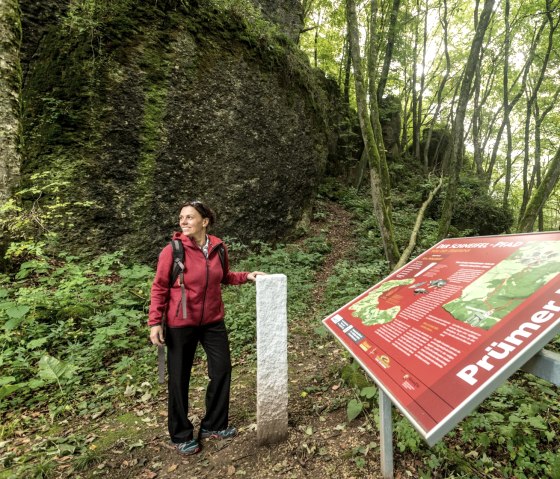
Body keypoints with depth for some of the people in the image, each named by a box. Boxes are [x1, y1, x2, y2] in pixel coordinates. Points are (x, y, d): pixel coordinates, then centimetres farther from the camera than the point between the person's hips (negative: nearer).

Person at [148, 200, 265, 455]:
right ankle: (181, 435, 32)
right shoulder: (172, 251, -15)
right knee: (179, 379, 9)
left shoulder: (218, 247, -3)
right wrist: (155, 322, -14)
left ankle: (213, 425, 35)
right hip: (181, 323, -4)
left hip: (213, 321, 5)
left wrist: (246, 276, -2)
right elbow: (159, 288, -10)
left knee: (222, 370, 12)